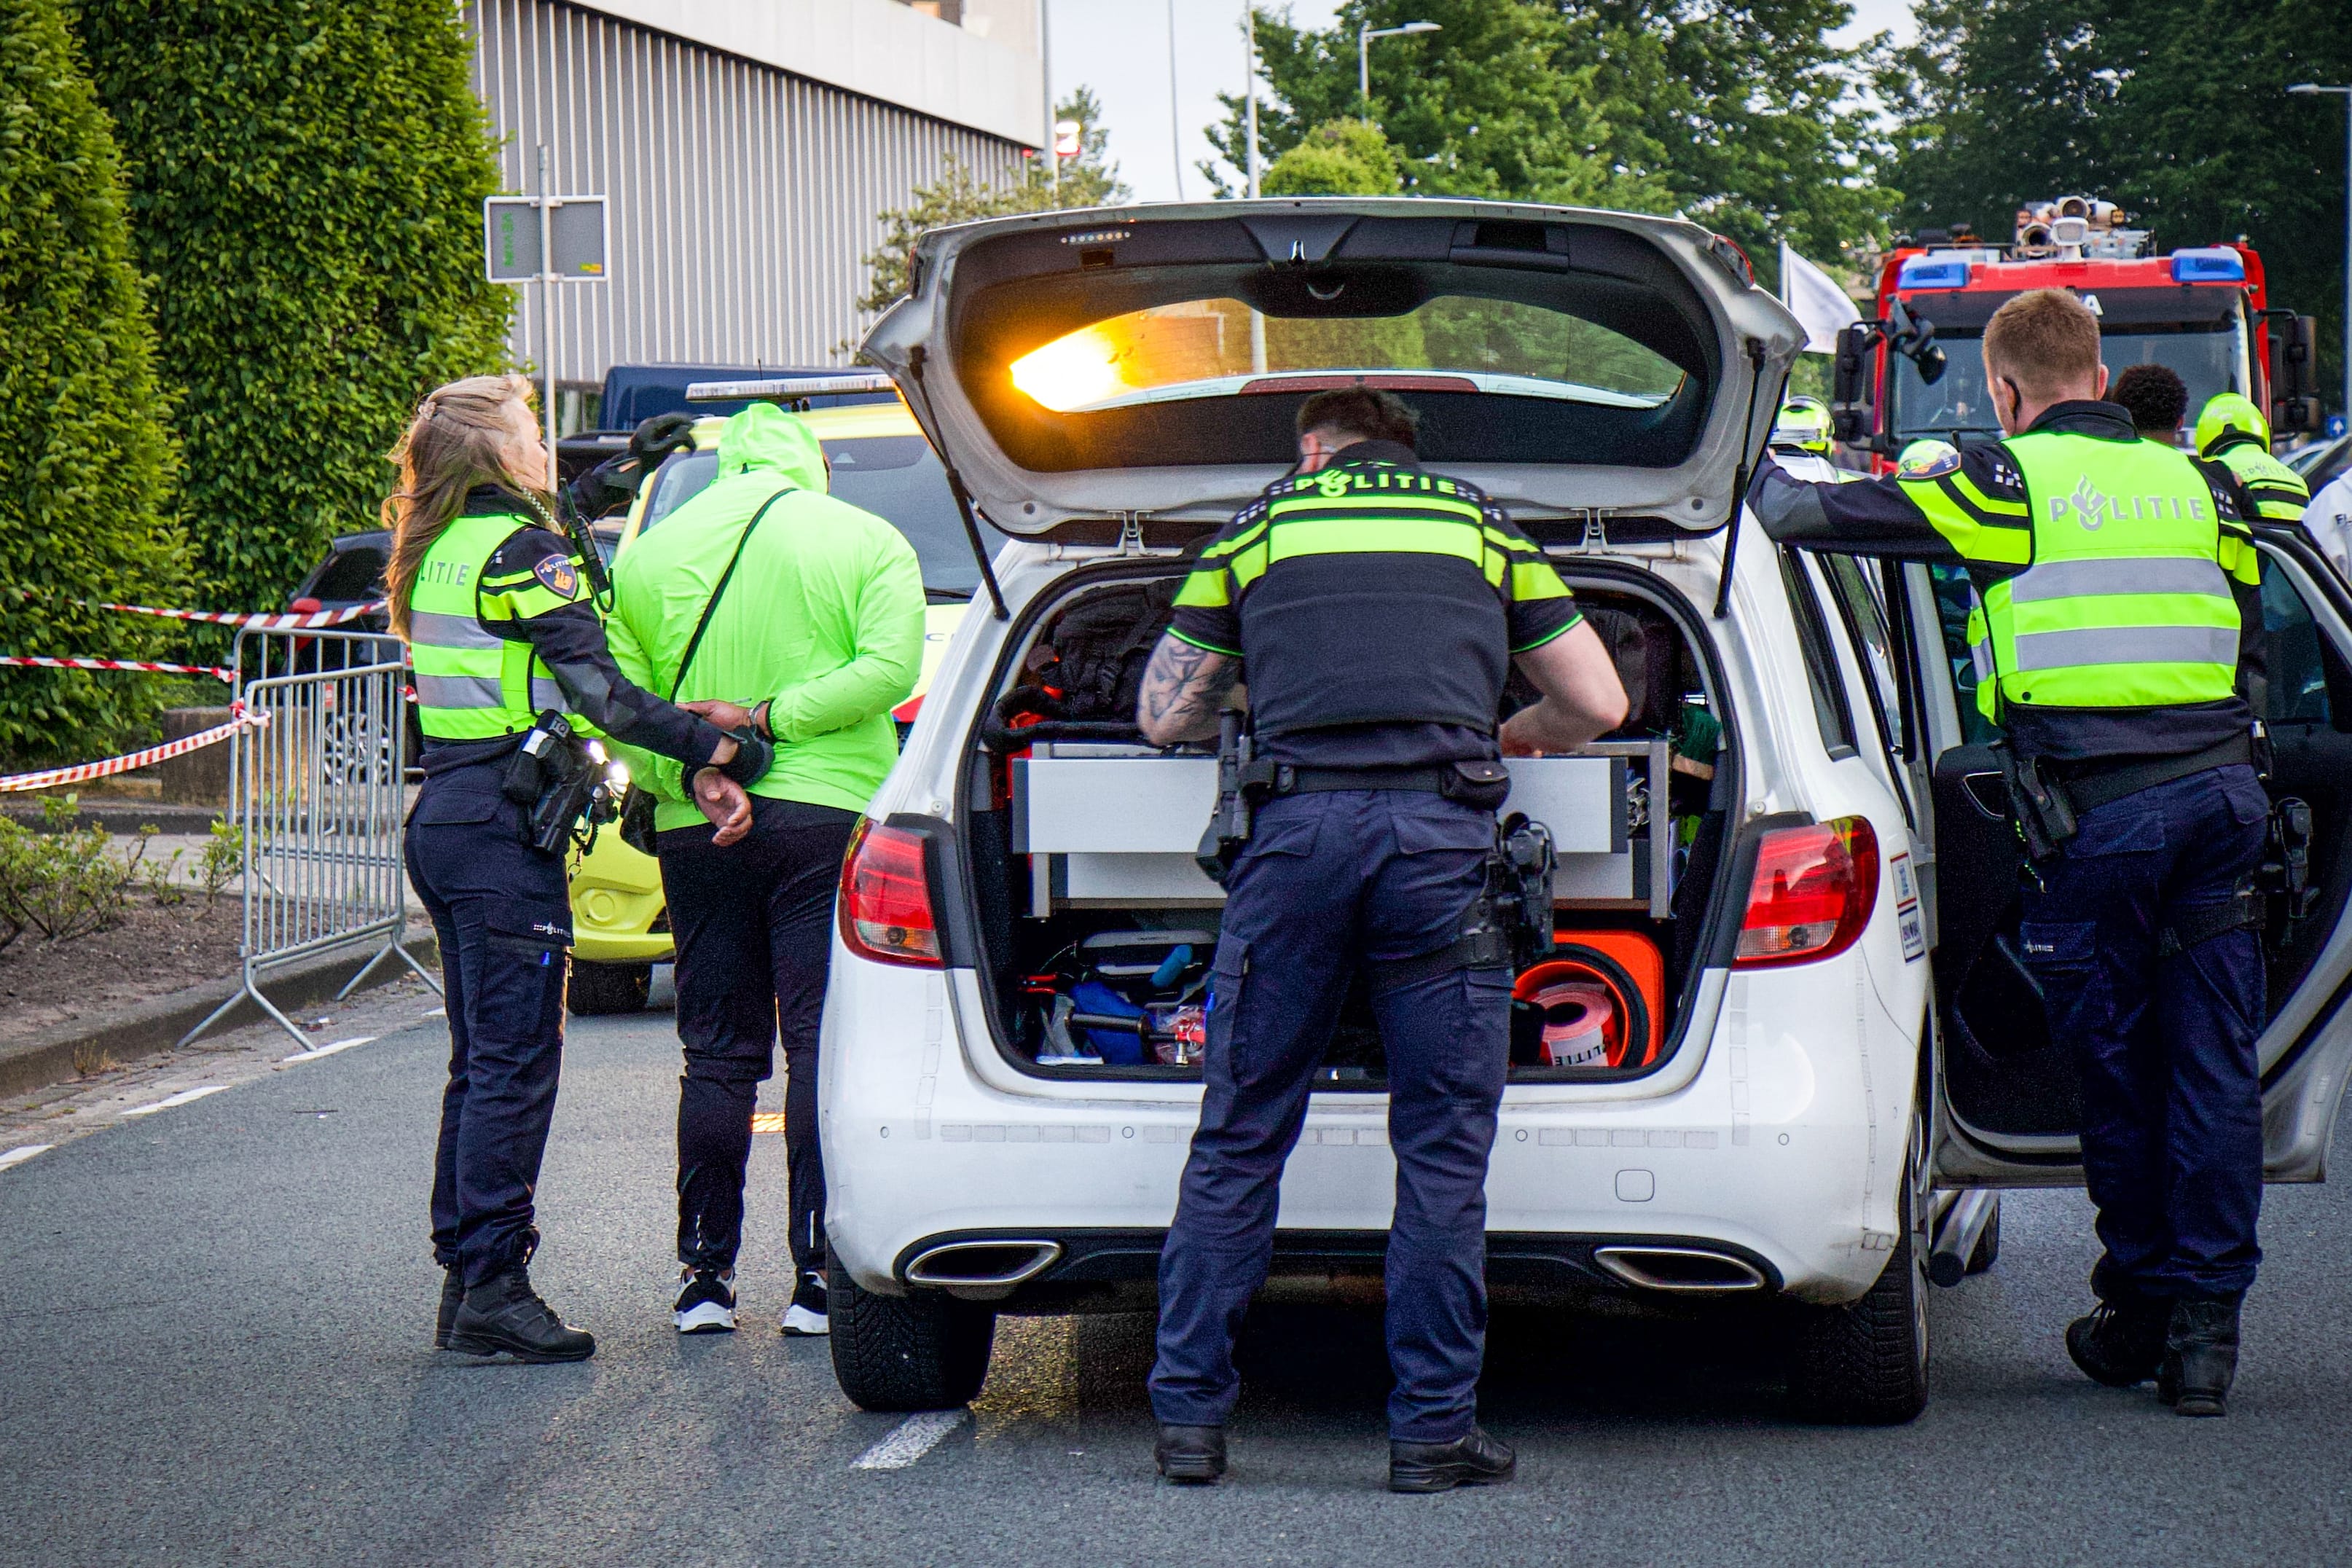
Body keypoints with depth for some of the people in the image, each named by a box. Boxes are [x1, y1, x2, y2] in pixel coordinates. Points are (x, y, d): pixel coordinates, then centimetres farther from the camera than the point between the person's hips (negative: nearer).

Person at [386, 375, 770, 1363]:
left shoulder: (442, 550, 14)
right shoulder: (522, 549, -12)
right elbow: (597, 691, -19)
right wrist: (715, 752, -17)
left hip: (443, 817, 9)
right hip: (503, 825, -9)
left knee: (482, 1059, 14)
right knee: (516, 1063, -7)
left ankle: (464, 1279, 16)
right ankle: (493, 1286, -7)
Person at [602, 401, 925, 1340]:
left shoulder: (647, 557, 11)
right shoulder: (867, 542, 3)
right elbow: (888, 668, -11)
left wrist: (682, 773, -8)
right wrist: (769, 719, -12)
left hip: (695, 830, 3)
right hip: (826, 814, -2)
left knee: (718, 1055, 10)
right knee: (821, 1049, 0)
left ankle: (705, 1273, 9)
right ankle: (818, 1277, -3)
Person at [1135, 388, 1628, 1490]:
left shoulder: (1256, 529, 19)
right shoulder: (1483, 526, 21)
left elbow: (1164, 718, 21)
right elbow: (1598, 705, 22)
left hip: (1297, 829, 0)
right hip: (1444, 834, 0)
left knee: (1239, 1140, 7)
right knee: (1443, 1151, 4)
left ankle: (1189, 1413, 9)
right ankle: (1432, 1430, 4)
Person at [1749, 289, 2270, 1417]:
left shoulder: (2005, 481, -1)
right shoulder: (2197, 486, 14)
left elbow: (1805, 516, 0)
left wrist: (1753, 472, 20)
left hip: (2100, 813, -4)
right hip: (2222, 792, 4)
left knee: (2114, 1065, 7)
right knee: (2215, 1064, 5)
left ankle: (2139, 1311, 16)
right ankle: (2207, 1321, 5)